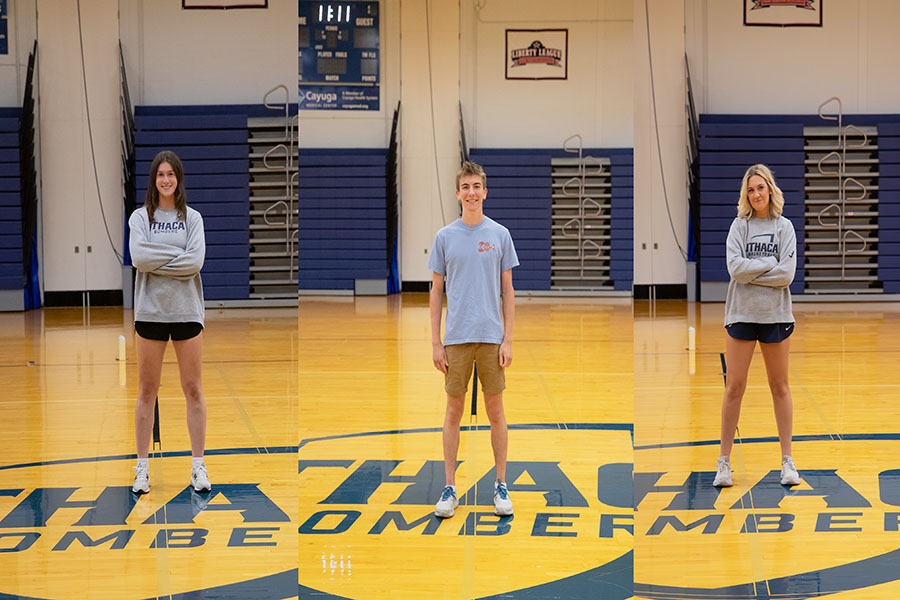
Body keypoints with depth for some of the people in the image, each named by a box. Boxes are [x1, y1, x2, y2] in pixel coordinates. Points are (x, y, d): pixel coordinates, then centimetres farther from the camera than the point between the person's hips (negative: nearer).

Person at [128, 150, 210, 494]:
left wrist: (157, 260, -12)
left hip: (187, 311, 0)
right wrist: (178, 256, -12)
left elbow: (195, 262, -9)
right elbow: (139, 257, -12)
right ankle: (142, 468, 10)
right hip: (150, 311, 0)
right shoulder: (140, 217, 5)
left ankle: (198, 467, 8)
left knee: (193, 390, 3)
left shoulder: (192, 218, 5)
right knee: (147, 391, 4)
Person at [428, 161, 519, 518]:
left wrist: (508, 339, -3)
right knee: (454, 411, 4)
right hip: (456, 338, 0)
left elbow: (507, 290, 5)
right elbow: (437, 291, 6)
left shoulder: (499, 234, 4)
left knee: (495, 410, 4)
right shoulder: (445, 237, 4)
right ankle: (450, 488, 10)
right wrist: (436, 342, 0)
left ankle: (501, 486, 13)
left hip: (492, 337, 0)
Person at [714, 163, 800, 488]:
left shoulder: (784, 227, 4)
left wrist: (750, 272, -10)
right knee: (734, 386, -1)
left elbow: (787, 274, -8)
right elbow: (735, 267, -11)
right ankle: (724, 461, 5)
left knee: (780, 386, 7)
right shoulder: (739, 225, 3)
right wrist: (770, 264, -10)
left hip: (776, 314, 1)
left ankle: (788, 460, 12)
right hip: (742, 314, 0)